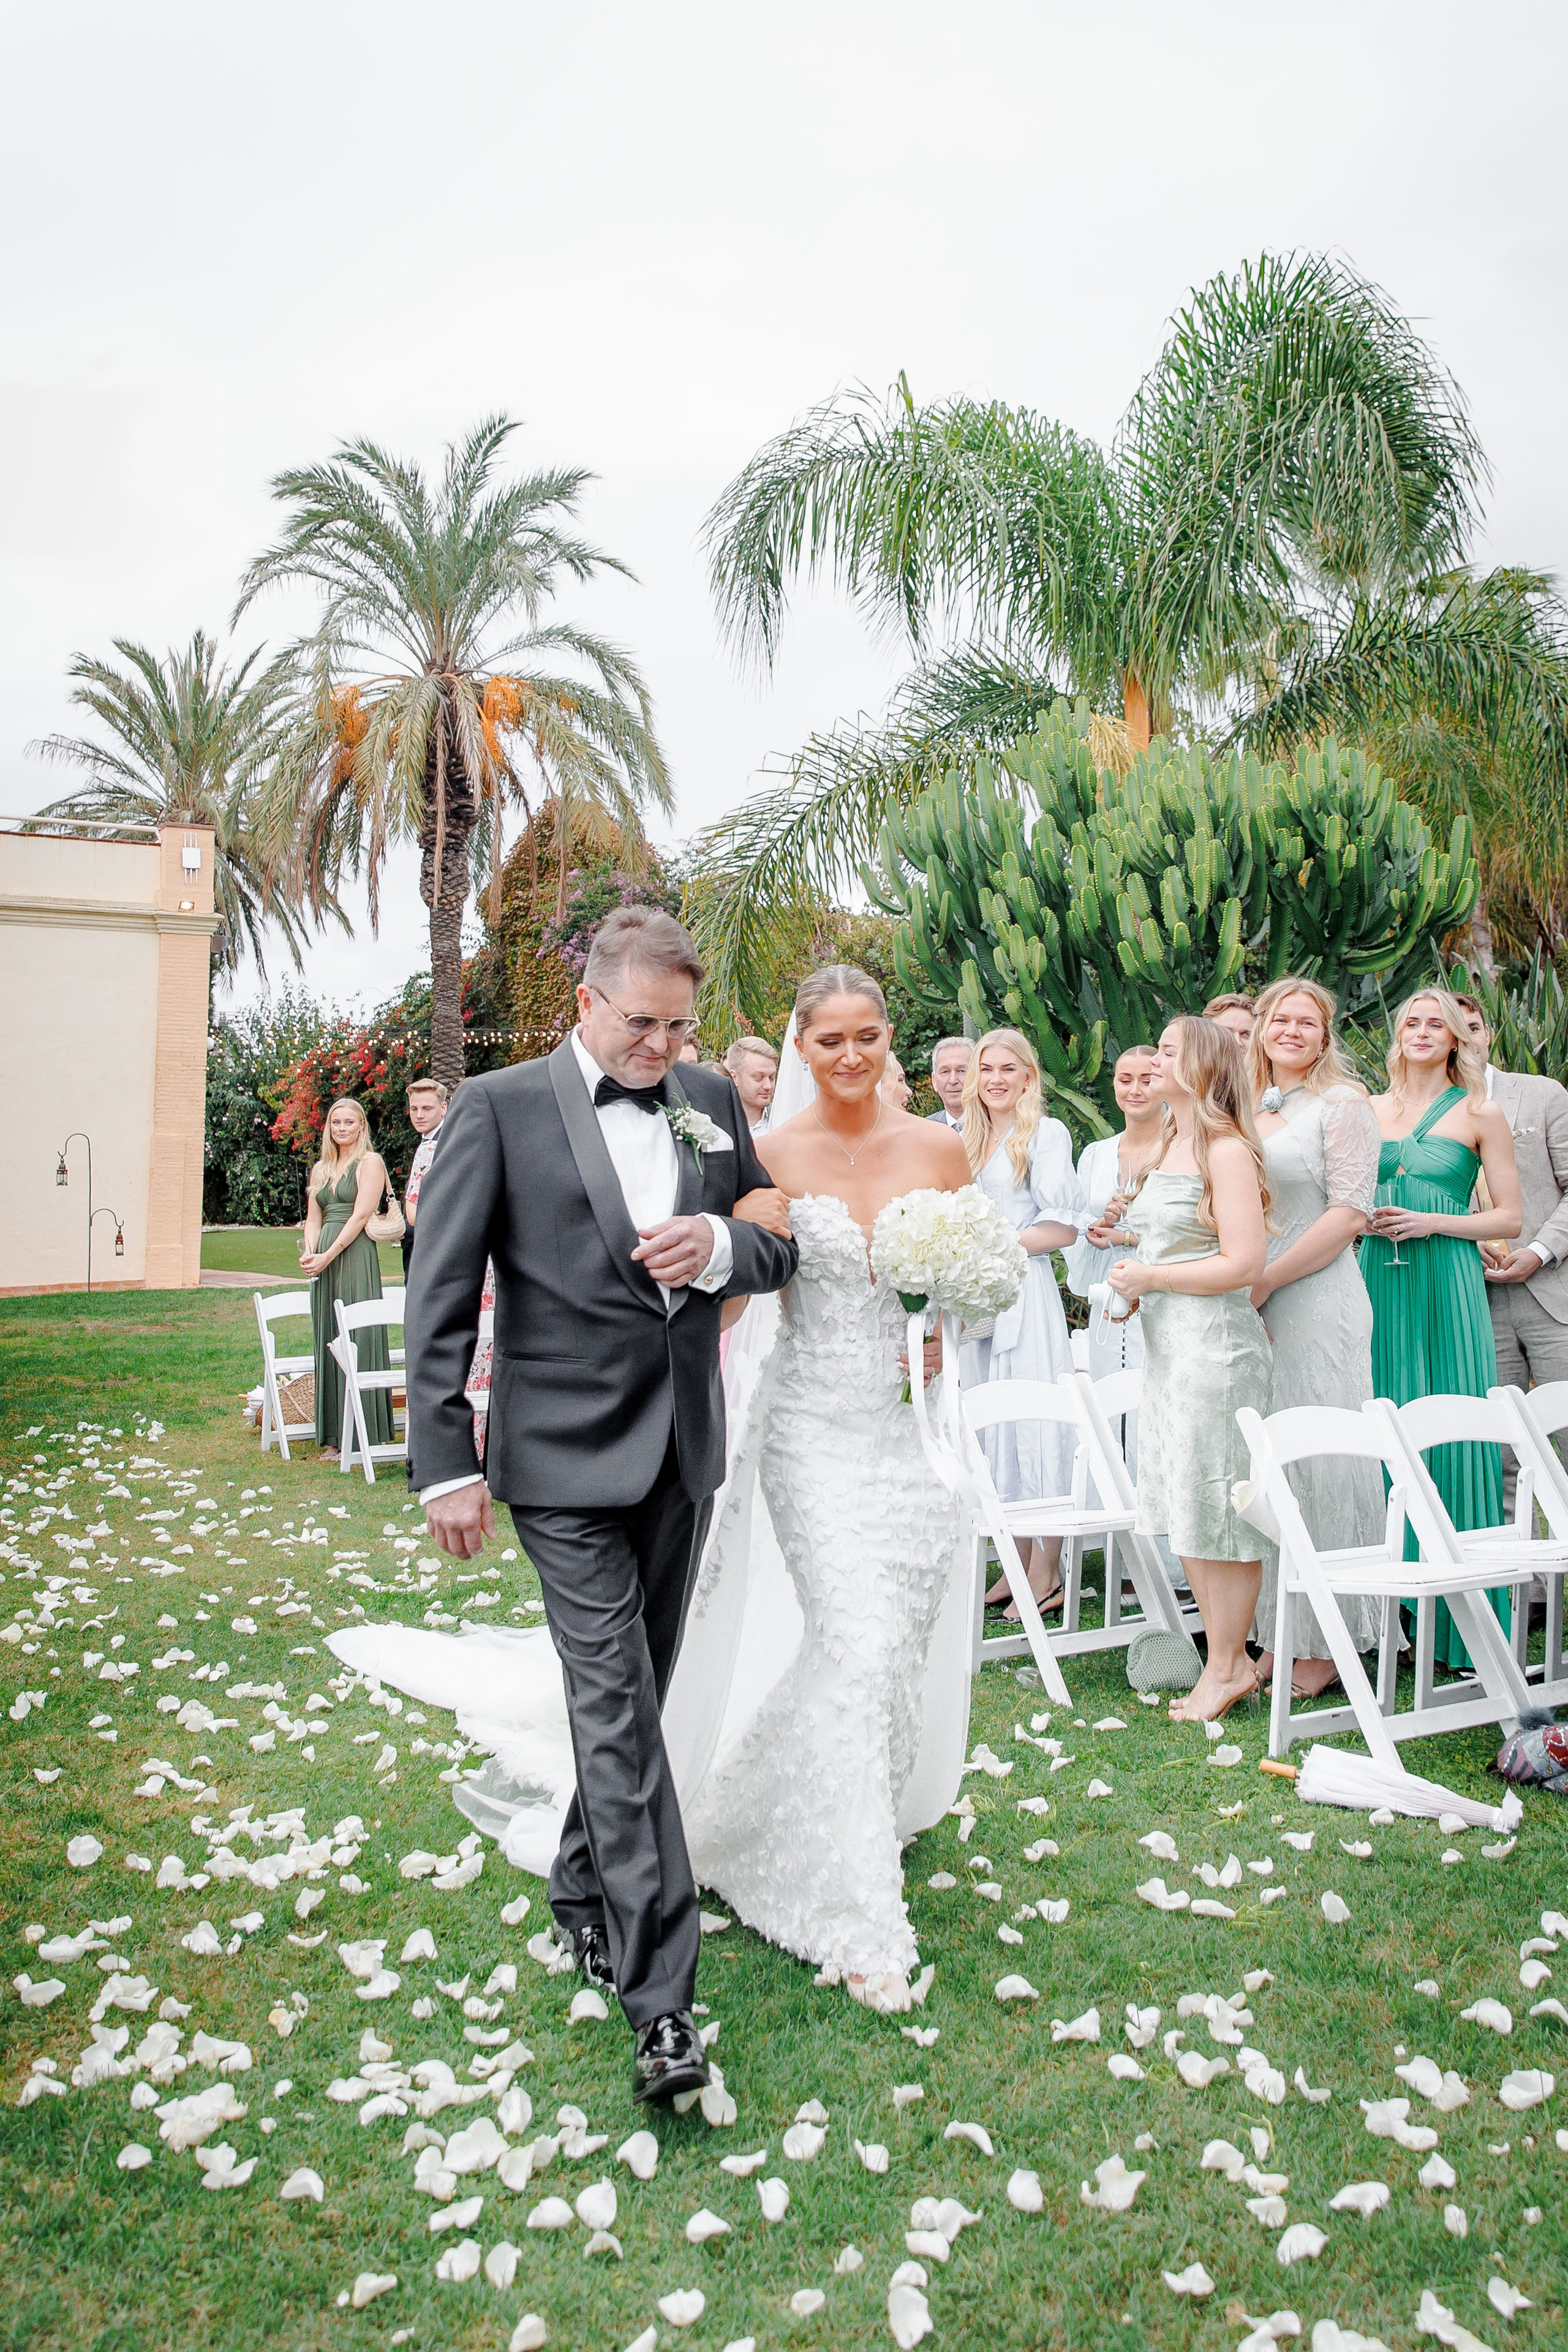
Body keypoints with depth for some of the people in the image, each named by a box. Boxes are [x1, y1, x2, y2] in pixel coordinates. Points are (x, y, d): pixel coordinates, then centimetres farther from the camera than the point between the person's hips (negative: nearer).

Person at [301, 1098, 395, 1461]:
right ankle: (335, 1437, 12)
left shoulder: (370, 1162, -2)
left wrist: (327, 1256, -14)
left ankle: (367, 1436, -1)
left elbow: (361, 1215, -11)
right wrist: (309, 1253, -3)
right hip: (324, 1261, 7)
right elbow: (314, 1218, 16)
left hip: (356, 1256, -7)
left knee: (357, 1341, -6)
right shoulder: (321, 1169, 19)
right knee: (329, 1344, 7)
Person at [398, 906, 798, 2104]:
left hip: (682, 1447, 5)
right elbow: (440, 1297, -7)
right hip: (566, 1461, -5)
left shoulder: (712, 1098, 6)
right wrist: (445, 1463, -11)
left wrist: (720, 1245, -12)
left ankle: (586, 1890, 41)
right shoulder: (499, 1106, -7)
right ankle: (662, 1995, 2)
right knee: (617, 1708, -6)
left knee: (633, 1695, 18)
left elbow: (781, 1245, 12)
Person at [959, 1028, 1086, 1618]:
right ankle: (1017, 1565, 14)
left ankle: (1047, 1574, 1)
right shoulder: (970, 1140, 18)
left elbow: (1064, 1229, -9)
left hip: (1024, 1295, -7)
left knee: (1034, 1425, -5)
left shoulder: (1046, 1133, -3)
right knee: (994, 1429, 7)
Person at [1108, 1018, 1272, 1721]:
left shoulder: (1227, 1149, -12)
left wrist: (1151, 1278, -12)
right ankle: (1225, 1656, 23)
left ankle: (1228, 1668, 10)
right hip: (1166, 1343, 9)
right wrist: (1133, 1288, 12)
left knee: (1216, 1504, -2)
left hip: (1215, 1340, -9)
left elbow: (1244, 1263, -19)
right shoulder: (1172, 1145, 15)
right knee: (1187, 1505, 12)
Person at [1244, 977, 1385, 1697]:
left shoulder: (1343, 1102, -3)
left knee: (1318, 1462, -2)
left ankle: (1325, 1644, 9)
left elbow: (1351, 1212, -11)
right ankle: (1277, 1635, 16)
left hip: (1316, 1305, -6)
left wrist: (1265, 1281, -15)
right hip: (1251, 1307, 6)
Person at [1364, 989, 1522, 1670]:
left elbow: (1510, 1217, 3)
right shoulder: (1370, 1110, 14)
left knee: (1448, 1433, -4)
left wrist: (1434, 1222, -9)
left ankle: (1453, 1618, 5)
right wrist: (1365, 1219, -1)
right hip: (1378, 1278, 3)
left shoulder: (1480, 1114, 5)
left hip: (1446, 1281, -3)